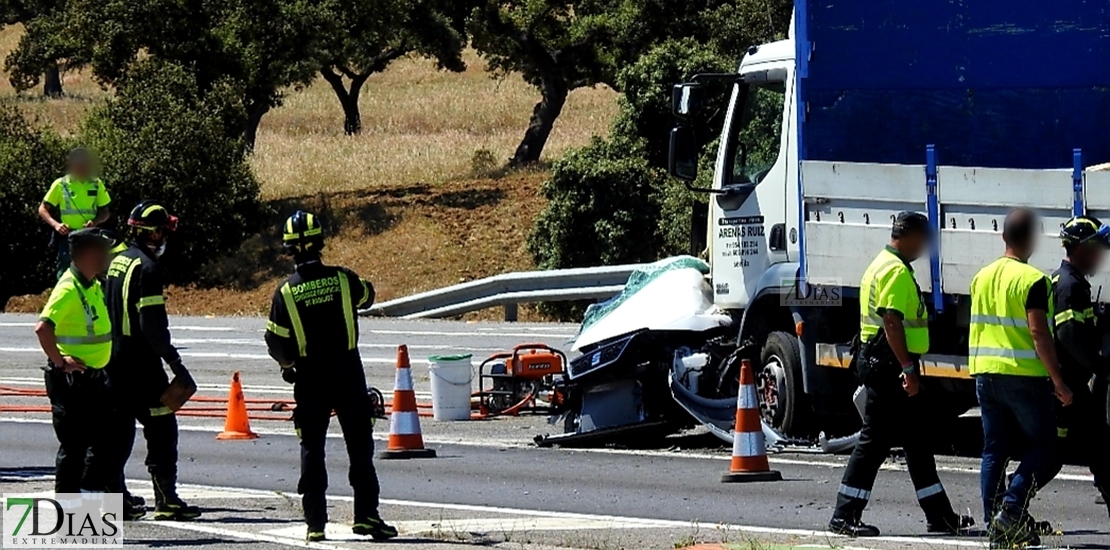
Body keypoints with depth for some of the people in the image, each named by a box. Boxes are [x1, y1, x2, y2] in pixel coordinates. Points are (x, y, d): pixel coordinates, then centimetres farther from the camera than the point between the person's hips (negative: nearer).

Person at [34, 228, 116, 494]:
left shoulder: (93, 286, 11)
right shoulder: (68, 289, -19)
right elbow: (43, 328, -31)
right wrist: (60, 362, -23)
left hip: (94, 378, 10)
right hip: (72, 379, -10)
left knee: (102, 441, 15)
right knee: (74, 444, -3)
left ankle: (92, 491, 26)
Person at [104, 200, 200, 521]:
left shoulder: (117, 262, 12)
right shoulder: (146, 267, -15)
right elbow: (152, 323, -20)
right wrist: (174, 361, -16)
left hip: (113, 359, 9)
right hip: (140, 362, -9)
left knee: (119, 428, 13)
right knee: (161, 428, -3)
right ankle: (166, 500, -5)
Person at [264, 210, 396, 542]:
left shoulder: (286, 292, -8)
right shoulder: (343, 279, -7)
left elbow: (276, 343, -3)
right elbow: (366, 297, 16)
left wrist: (287, 364, 18)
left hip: (310, 379, 0)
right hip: (348, 374, 0)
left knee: (312, 450, 7)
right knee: (360, 446, 6)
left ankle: (315, 523, 6)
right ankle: (366, 515, 2)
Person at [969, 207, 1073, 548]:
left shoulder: (982, 277, 10)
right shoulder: (1033, 280, -12)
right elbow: (1039, 334, -17)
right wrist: (1058, 382, -13)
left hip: (985, 374, 7)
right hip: (1024, 376, -7)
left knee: (994, 451, 9)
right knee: (1042, 446, 3)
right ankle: (1011, 510, -11)